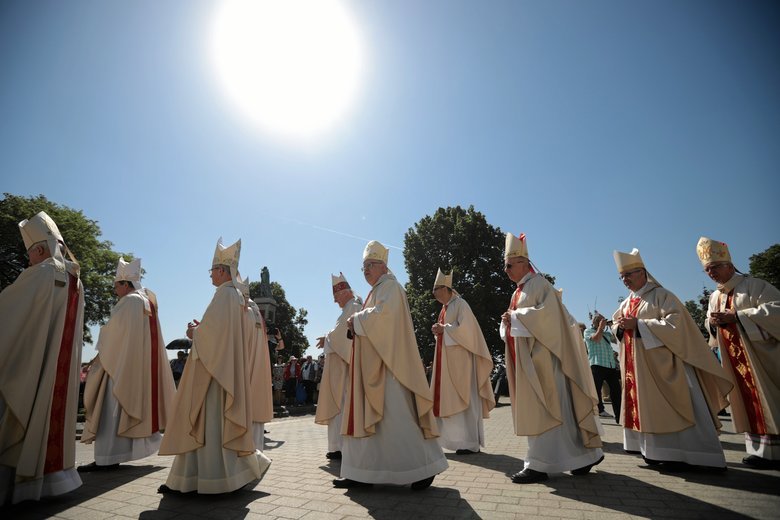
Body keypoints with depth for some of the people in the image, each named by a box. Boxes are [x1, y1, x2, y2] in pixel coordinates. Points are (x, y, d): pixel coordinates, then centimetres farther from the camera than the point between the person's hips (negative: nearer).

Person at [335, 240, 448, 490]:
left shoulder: (390, 286, -5)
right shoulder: (376, 291, 22)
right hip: (372, 366, 10)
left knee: (396, 415, -7)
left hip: (387, 365, -10)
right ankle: (362, 472, 16)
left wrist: (357, 319, -8)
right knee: (367, 415, 9)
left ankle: (425, 466, 6)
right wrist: (356, 327, 5)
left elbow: (383, 314, -22)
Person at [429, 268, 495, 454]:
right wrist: (438, 330, 1)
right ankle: (455, 438, 16)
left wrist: (444, 329, -15)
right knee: (447, 398, 8)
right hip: (446, 359, 9)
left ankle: (471, 443, 5)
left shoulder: (460, 304, -8)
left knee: (462, 398, -4)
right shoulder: (445, 307, 17)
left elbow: (465, 329, -19)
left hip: (459, 358, -9)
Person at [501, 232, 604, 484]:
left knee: (540, 408, -6)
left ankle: (539, 465, 0)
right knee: (534, 408, 12)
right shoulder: (520, 291, 19)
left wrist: (514, 316, -15)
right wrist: (509, 321, -1)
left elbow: (545, 312, -22)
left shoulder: (537, 283, -8)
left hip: (539, 357, -10)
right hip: (527, 359, 10)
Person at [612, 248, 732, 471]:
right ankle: (657, 451, 18)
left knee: (668, 407, -6)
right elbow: (616, 326, 18)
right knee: (645, 407, 9)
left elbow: (674, 323, -17)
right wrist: (621, 326, -6)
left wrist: (638, 324, -21)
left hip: (660, 363, -7)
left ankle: (681, 453, 3)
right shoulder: (627, 302, 14)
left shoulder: (661, 295, -6)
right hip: (636, 366, 7)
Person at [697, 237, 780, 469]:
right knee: (748, 404, 7)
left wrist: (735, 316, -21)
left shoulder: (754, 286, -6)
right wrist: (713, 323, -5)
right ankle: (759, 450, 12)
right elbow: (712, 323, 18)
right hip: (735, 361, 6)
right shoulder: (715, 297, 13)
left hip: (758, 355, -6)